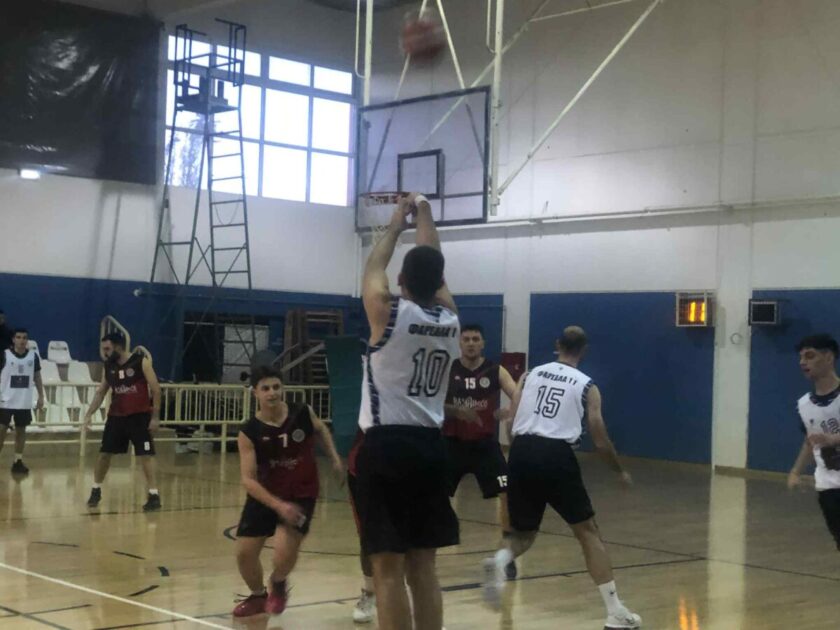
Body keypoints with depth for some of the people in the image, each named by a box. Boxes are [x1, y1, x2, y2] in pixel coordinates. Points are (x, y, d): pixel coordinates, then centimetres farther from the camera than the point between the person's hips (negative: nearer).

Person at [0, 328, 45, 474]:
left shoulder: (33, 356, 2)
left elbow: (37, 377, 12)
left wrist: (41, 396, 8)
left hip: (24, 402, 3)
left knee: (21, 430, 9)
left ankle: (18, 461, 16)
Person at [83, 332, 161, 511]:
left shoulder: (141, 361, -13)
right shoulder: (109, 366, 2)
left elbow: (156, 390, -11)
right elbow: (101, 392, 12)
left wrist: (155, 416, -14)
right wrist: (89, 414, 1)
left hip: (139, 415, -5)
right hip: (116, 416, 5)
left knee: (145, 455, -7)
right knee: (104, 453, 7)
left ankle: (154, 495, -3)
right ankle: (96, 490, 23)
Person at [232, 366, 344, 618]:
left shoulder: (303, 413, -15)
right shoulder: (249, 432, -19)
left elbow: (321, 429, 11)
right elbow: (248, 479, -21)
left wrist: (335, 458, 4)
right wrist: (278, 505, -31)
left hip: (301, 494, -1)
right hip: (265, 495, 1)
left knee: (284, 552, -19)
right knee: (244, 553, 1)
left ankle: (278, 585, 18)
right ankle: (258, 595, 32)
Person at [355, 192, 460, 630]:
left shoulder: (388, 312, -9)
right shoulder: (449, 318, 3)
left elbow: (373, 268, 11)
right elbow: (434, 270, 21)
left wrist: (396, 225, 25)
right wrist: (424, 217, 31)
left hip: (386, 446, -5)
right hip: (429, 446, 5)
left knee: (388, 568, -3)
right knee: (422, 566, 12)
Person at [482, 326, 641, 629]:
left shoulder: (530, 375, 18)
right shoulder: (587, 386, 11)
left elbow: (512, 422, 12)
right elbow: (600, 441, 12)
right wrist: (620, 471, 29)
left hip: (522, 452, 3)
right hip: (556, 455, -3)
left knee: (524, 534, 20)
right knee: (588, 532, 11)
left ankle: (499, 561, -15)